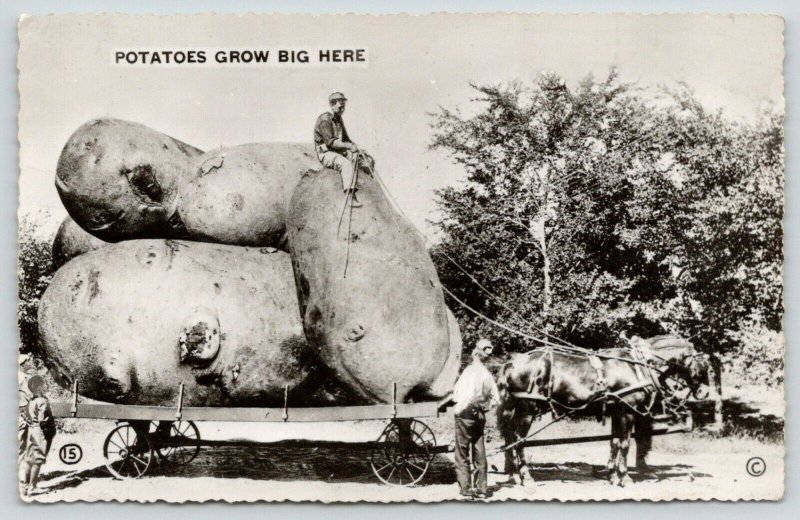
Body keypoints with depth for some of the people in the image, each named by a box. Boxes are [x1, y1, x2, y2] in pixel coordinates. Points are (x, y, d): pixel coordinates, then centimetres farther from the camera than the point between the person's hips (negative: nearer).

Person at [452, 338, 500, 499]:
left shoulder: (470, 371, -14)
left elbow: (467, 395, -25)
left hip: (465, 415, -6)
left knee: (462, 454, 4)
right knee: (479, 453, 11)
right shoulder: (487, 374, 7)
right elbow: (495, 398, 11)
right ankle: (481, 489, 14)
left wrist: (458, 409, -14)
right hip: (480, 416, 6)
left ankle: (465, 488, 5)